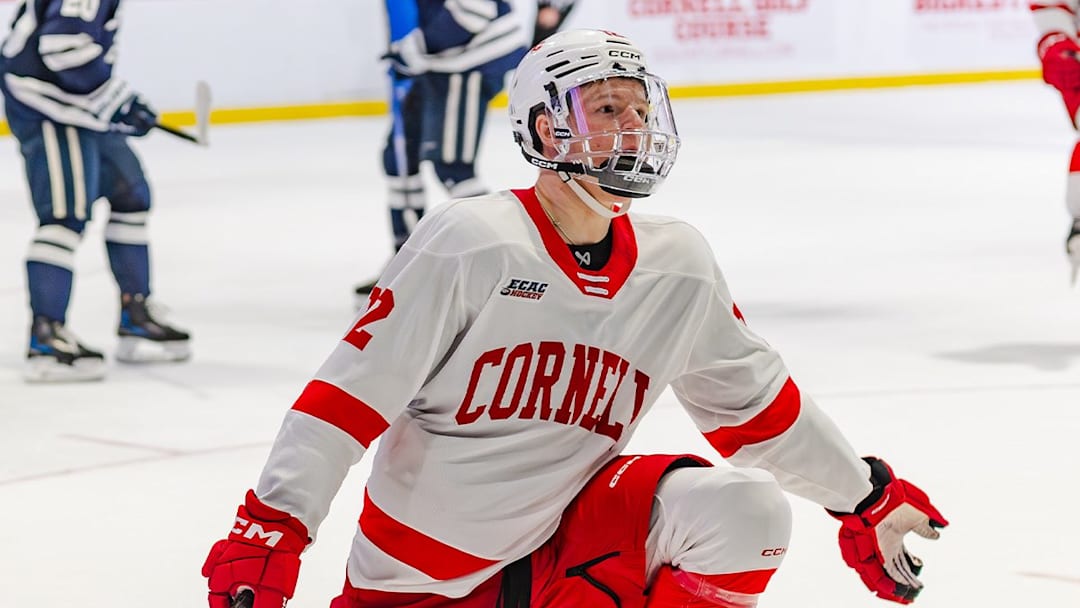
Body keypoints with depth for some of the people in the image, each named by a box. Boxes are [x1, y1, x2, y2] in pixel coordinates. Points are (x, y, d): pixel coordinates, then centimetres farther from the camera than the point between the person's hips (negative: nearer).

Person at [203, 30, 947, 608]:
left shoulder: (678, 267, -2)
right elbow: (350, 392, -19)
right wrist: (269, 531, -25)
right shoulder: (470, 243, -19)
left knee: (745, 509, -19)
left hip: (571, 539, 4)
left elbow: (756, 401, 13)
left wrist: (865, 499, 17)